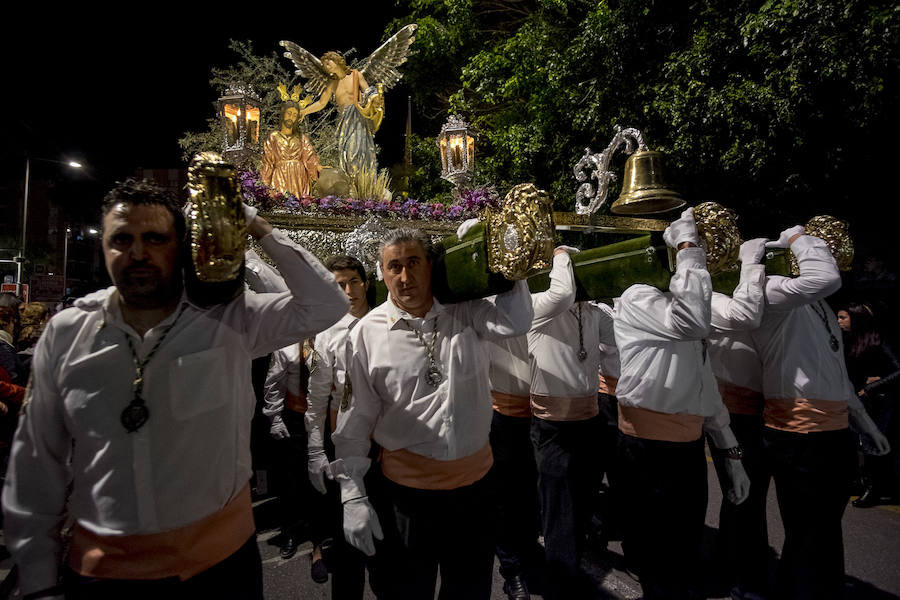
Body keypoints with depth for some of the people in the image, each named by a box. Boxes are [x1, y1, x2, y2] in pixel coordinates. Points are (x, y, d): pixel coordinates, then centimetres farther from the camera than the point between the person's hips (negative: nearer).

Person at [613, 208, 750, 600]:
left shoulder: (683, 308, 17)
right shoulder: (638, 297, -8)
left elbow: (704, 384, 19)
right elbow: (693, 321, -29)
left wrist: (731, 454, 18)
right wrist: (688, 246, -19)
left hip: (691, 446, 8)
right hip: (650, 447, -8)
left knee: (687, 560, 20)